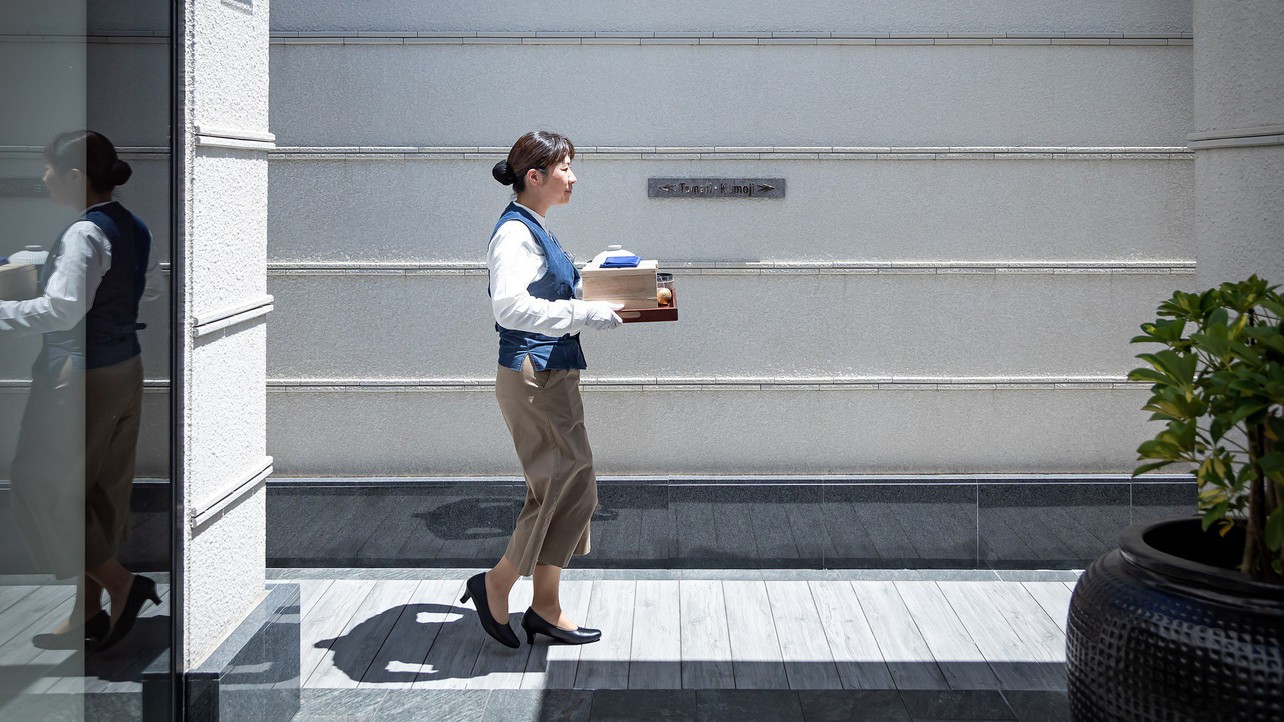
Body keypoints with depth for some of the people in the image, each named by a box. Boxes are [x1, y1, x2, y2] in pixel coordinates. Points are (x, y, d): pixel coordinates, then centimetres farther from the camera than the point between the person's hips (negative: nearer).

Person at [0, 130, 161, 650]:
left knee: (46, 489, 4)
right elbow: (149, 289, 20)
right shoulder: (134, 227, 6)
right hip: (126, 367, 9)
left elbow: (62, 310, -28)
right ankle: (88, 613, 22)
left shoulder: (85, 234, -20)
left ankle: (121, 583, 2)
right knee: (102, 490, 14)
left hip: (82, 376, -9)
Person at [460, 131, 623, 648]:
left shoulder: (536, 230, 15)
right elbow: (511, 306, -28)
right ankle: (496, 585, 7)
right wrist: (589, 314, -24)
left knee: (560, 490, 12)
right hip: (533, 376, -10)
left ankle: (545, 609, 19)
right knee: (572, 487, -6)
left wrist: (595, 303, 13)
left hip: (552, 373, 10)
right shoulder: (515, 232, -15)